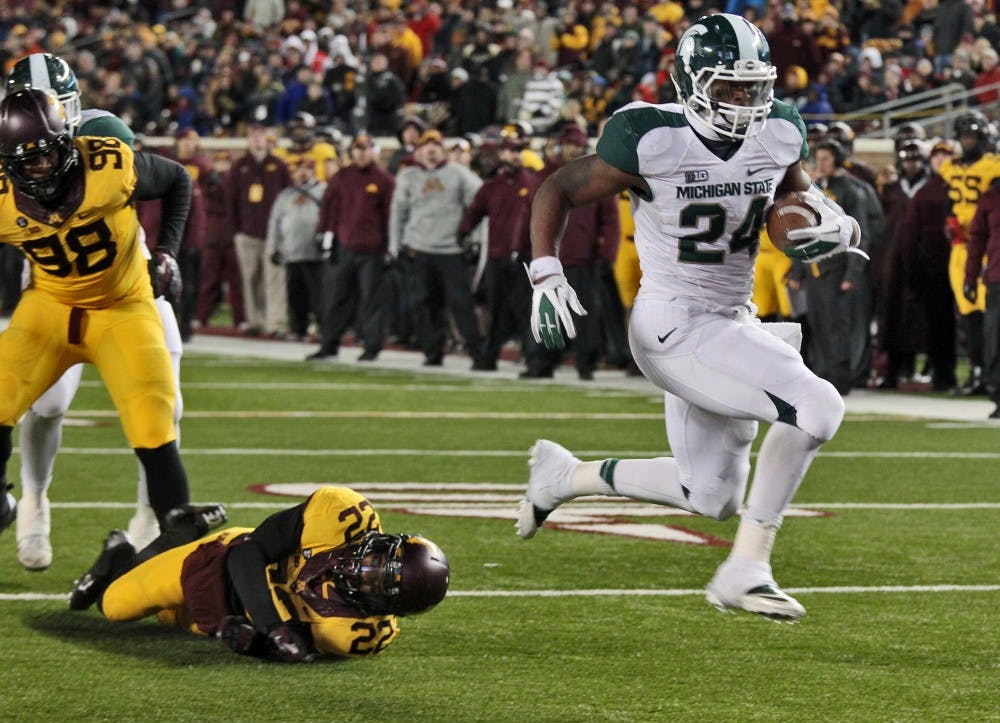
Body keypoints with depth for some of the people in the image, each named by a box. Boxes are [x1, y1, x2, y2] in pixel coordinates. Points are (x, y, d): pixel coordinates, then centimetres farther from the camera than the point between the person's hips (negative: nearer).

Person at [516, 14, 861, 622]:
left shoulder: (778, 136, 0)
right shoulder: (653, 140, -17)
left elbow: (804, 207, 15)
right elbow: (558, 190, -5)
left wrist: (833, 230, -9)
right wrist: (546, 276, -14)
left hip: (731, 321, 8)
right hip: (674, 327, -8)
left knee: (714, 499, 18)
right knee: (817, 408, -23)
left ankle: (565, 475, 36)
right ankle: (746, 570, -15)